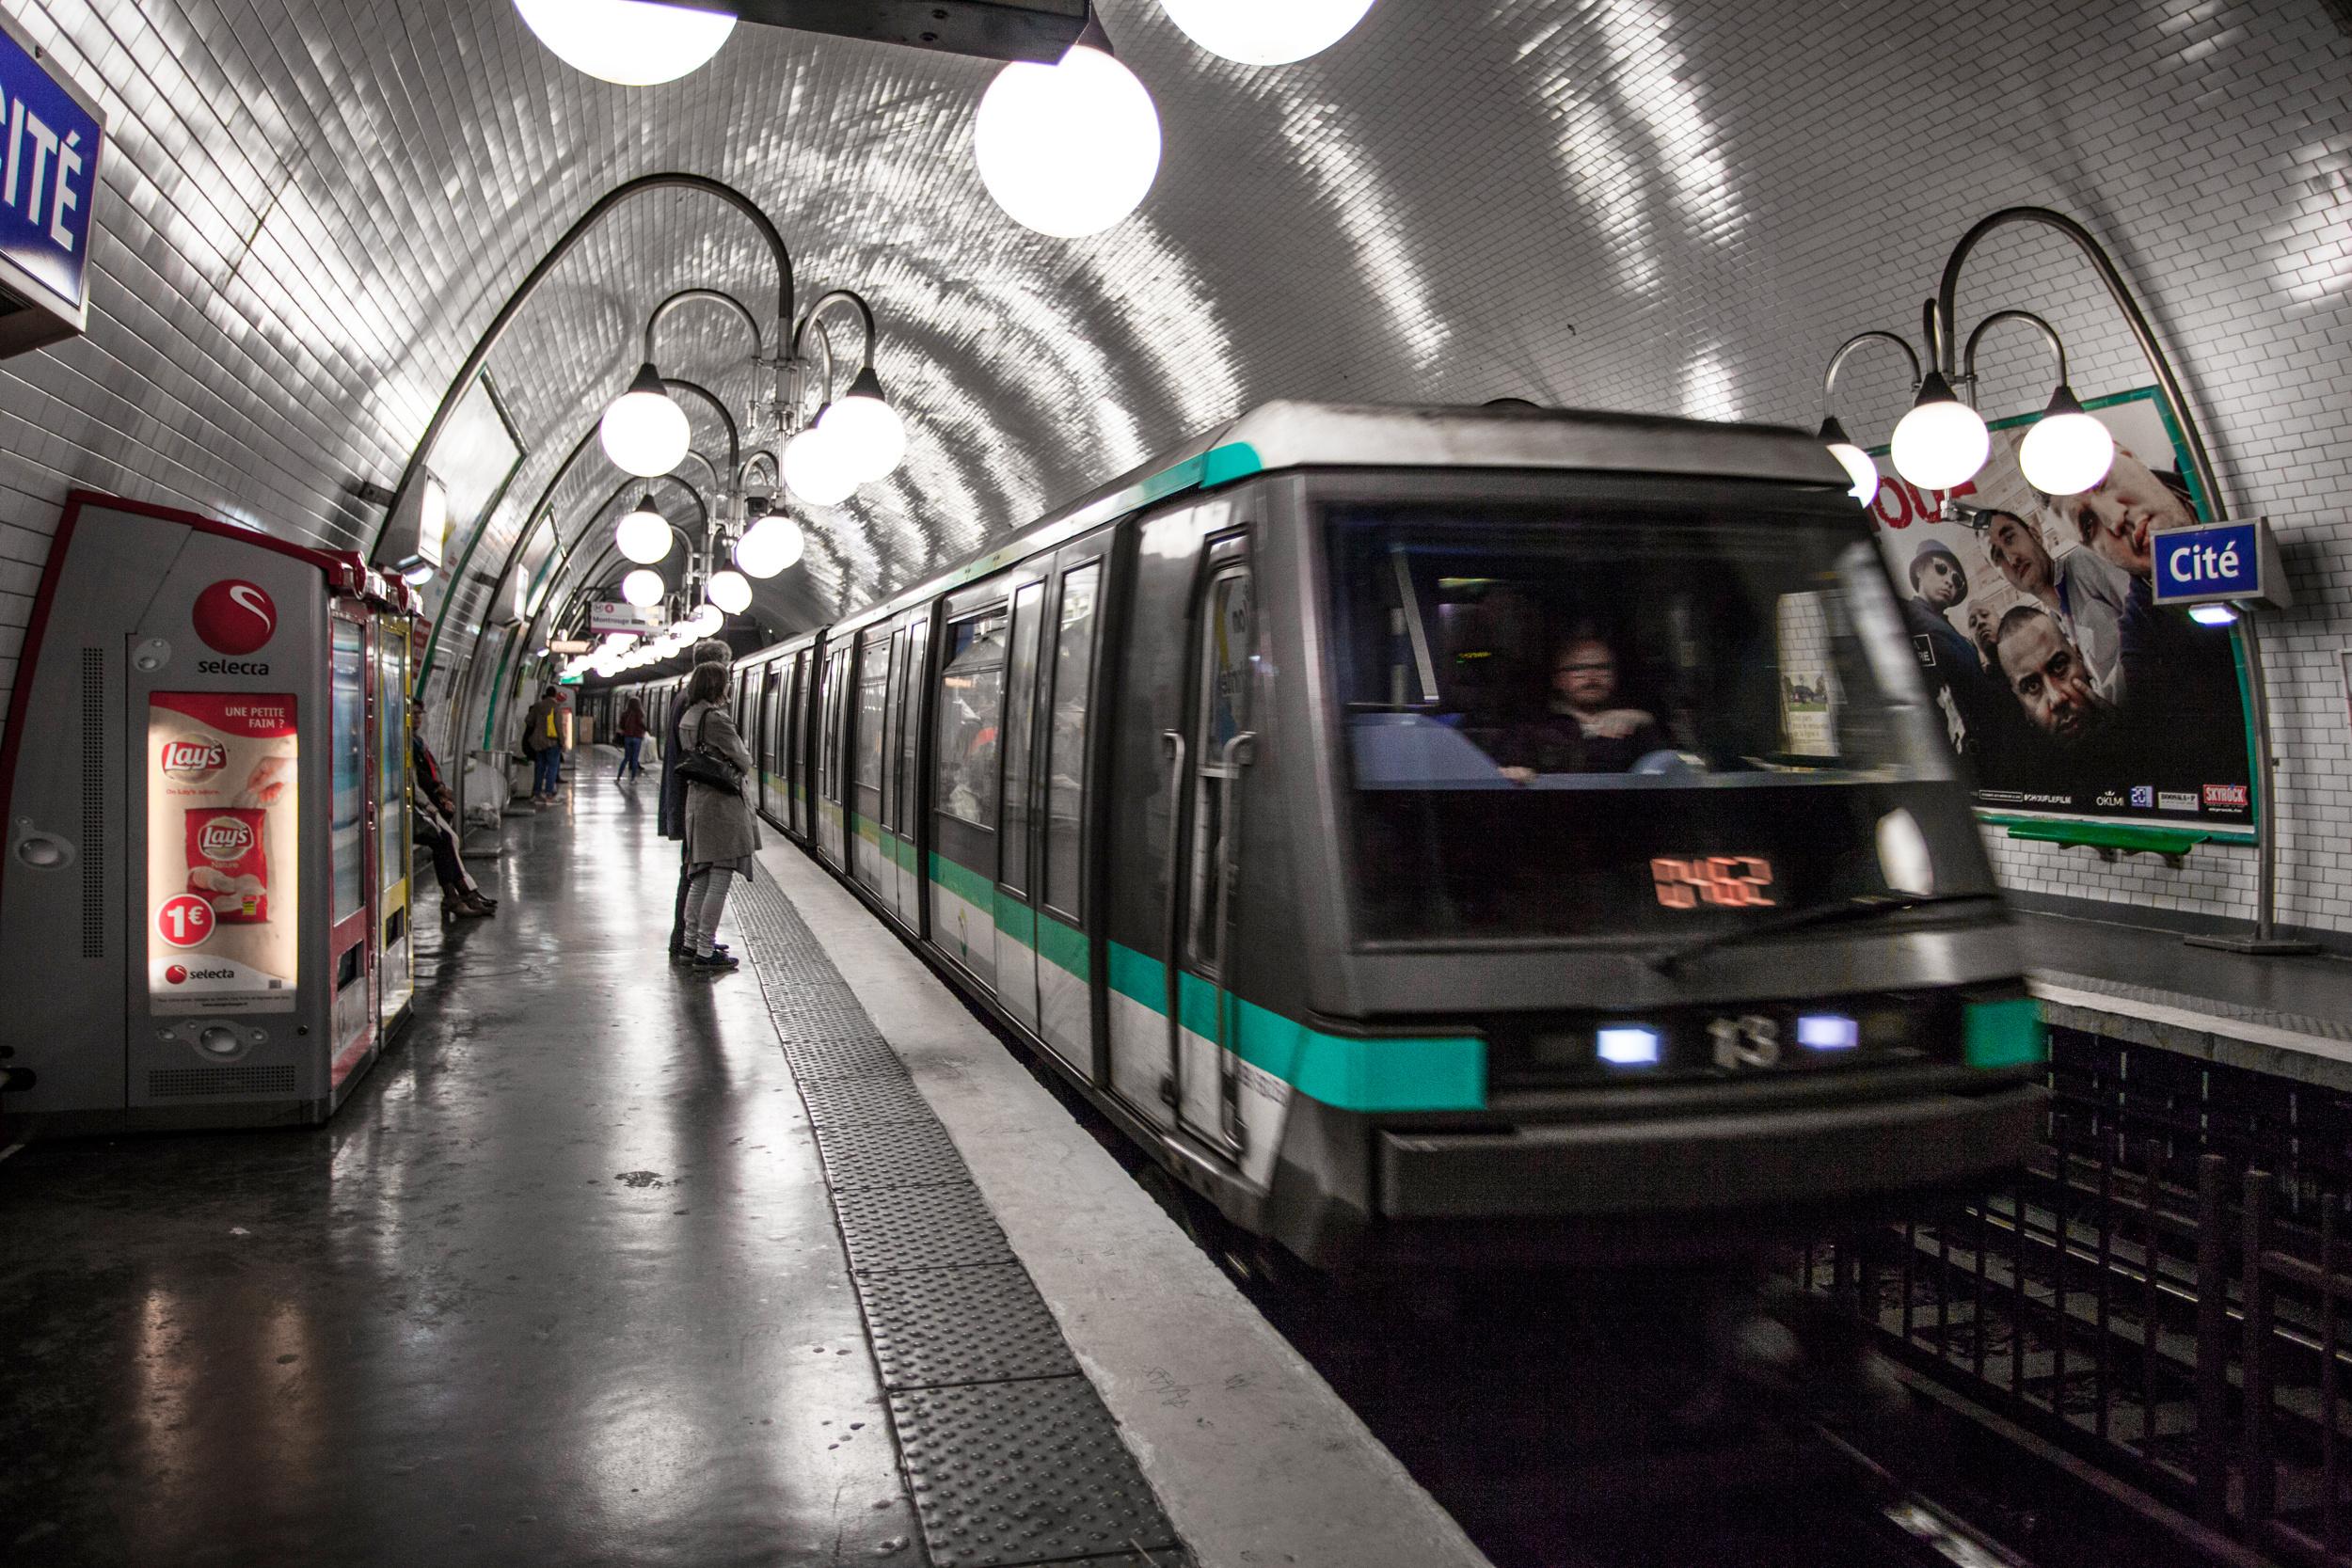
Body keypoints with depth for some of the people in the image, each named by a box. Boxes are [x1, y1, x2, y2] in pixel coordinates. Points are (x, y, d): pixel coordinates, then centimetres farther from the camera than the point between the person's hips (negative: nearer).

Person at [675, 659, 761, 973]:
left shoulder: (687, 718, 11)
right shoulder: (716, 719, -16)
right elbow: (743, 762, -10)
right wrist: (745, 757, 12)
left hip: (697, 798, 9)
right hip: (721, 802, -9)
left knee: (699, 878, 16)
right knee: (720, 880, -4)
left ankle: (691, 945, 22)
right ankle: (705, 952, -1)